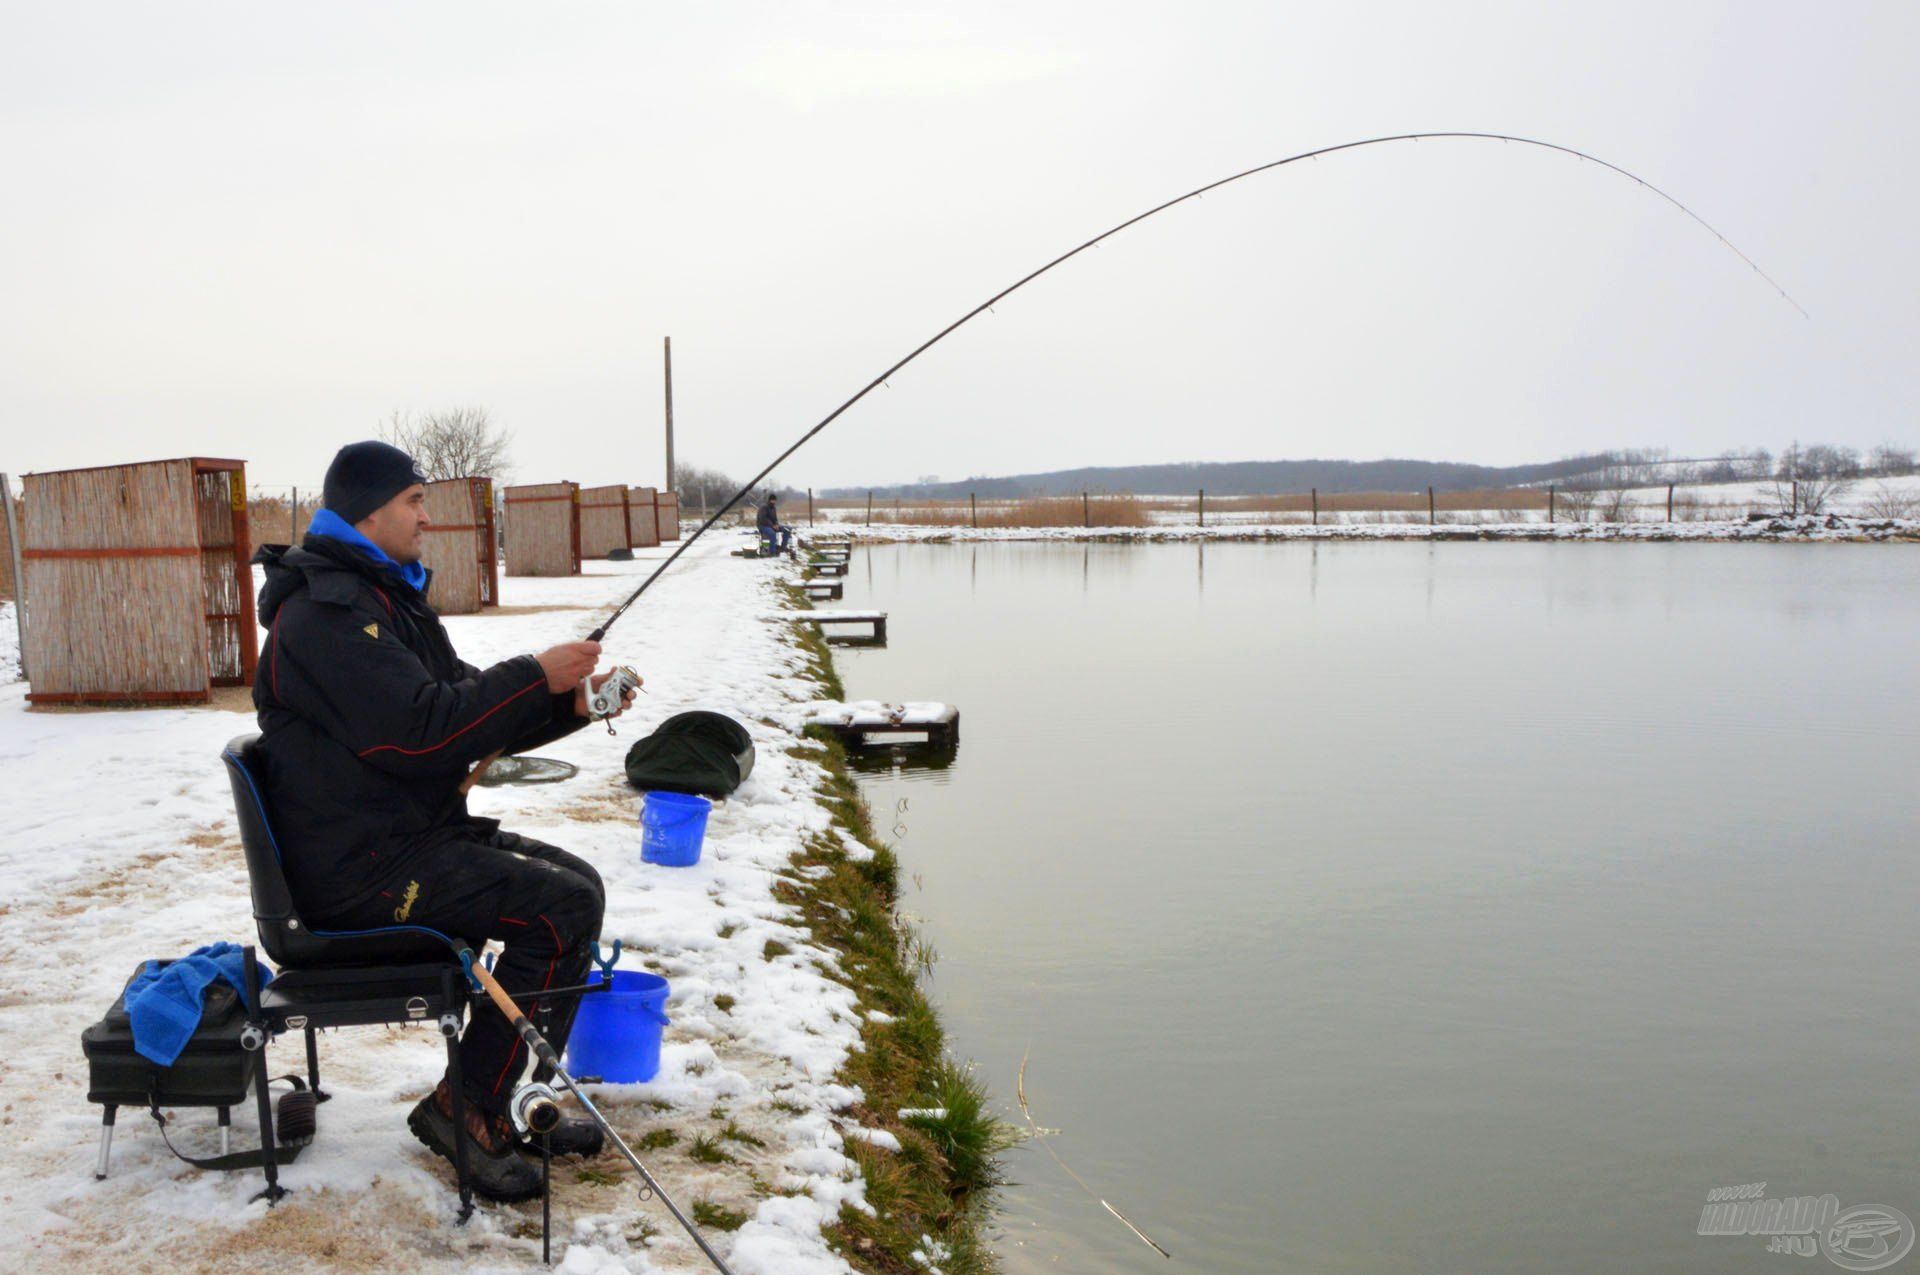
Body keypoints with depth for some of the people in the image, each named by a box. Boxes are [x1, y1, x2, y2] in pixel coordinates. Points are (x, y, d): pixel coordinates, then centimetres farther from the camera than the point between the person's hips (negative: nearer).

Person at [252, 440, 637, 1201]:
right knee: (563, 907, -19)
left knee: (577, 882, 7)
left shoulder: (385, 596, 17)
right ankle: (464, 1107, -5)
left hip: (410, 833, 10)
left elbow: (467, 706, 15)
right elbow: (420, 731, -26)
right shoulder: (324, 610, -17)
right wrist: (534, 676, -18)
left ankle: (504, 1103, 11)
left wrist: (568, 703, 0)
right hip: (357, 867, -10)